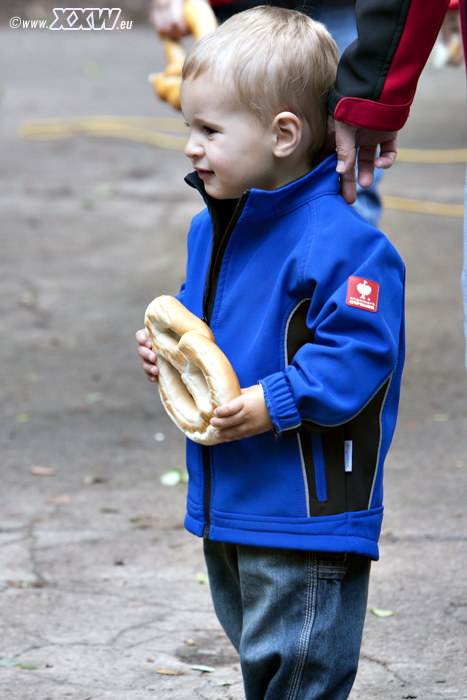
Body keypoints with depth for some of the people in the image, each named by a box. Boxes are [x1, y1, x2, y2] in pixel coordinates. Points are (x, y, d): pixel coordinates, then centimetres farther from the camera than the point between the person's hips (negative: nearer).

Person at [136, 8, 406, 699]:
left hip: (305, 509, -9)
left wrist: (274, 404, -28)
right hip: (225, 508, 9)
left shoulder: (341, 242, -21)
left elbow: (356, 351, -24)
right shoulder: (211, 227, 8)